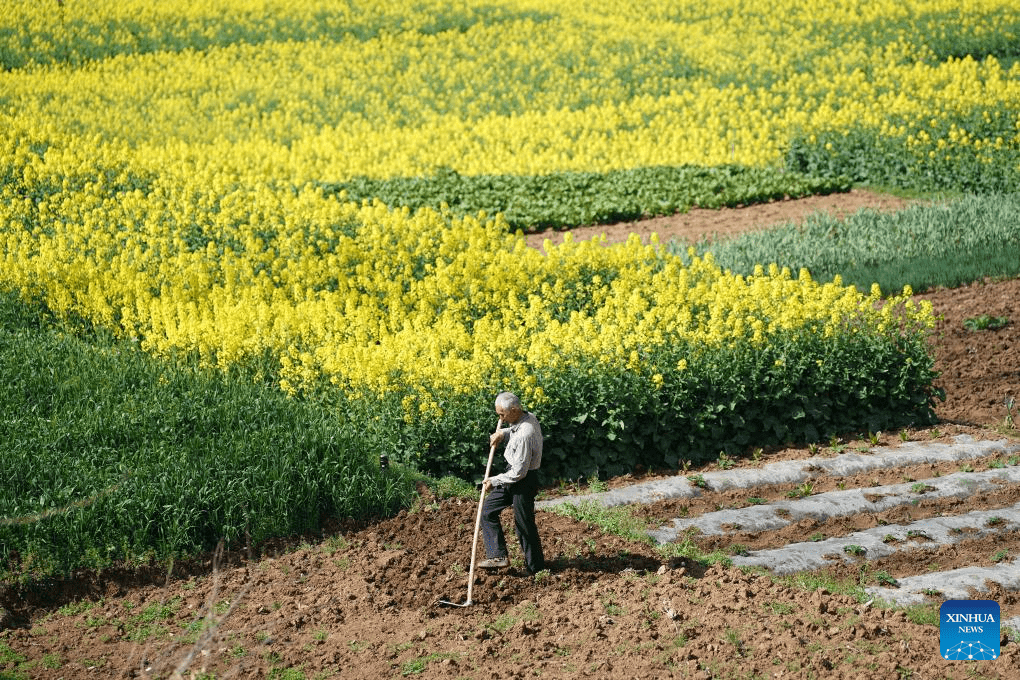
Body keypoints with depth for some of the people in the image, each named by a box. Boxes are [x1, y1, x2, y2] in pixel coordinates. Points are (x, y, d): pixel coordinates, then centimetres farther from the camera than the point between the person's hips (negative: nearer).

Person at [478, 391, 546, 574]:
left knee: (524, 525, 4)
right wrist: (502, 433, 1)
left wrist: (494, 481, -14)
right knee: (488, 509, 12)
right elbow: (513, 431, 23)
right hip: (512, 477, 10)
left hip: (523, 482, -10)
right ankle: (498, 556, 11)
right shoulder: (528, 417, -3)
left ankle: (536, 568, 19)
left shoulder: (524, 435, -31)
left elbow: (519, 472, -26)